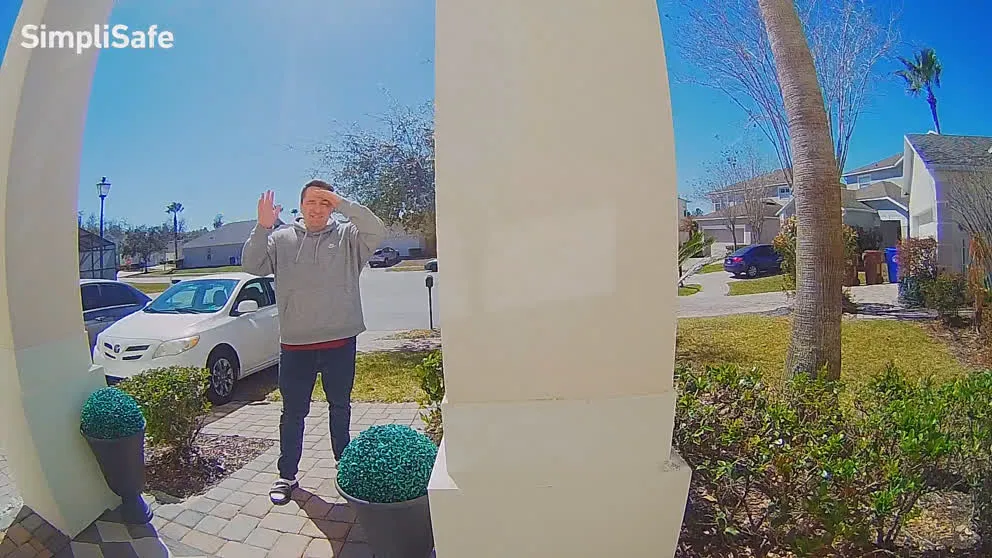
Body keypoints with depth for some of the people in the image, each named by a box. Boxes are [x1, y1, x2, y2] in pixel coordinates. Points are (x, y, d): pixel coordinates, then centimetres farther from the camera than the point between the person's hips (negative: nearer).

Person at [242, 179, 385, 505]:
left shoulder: (348, 236, 1)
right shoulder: (282, 238, 5)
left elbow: (378, 231, -16)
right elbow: (251, 265, -4)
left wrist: (343, 205, -21)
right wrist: (262, 227, -16)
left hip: (339, 340, 0)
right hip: (295, 343, 0)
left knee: (340, 406, 18)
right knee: (293, 411, 11)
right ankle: (287, 475, 29)